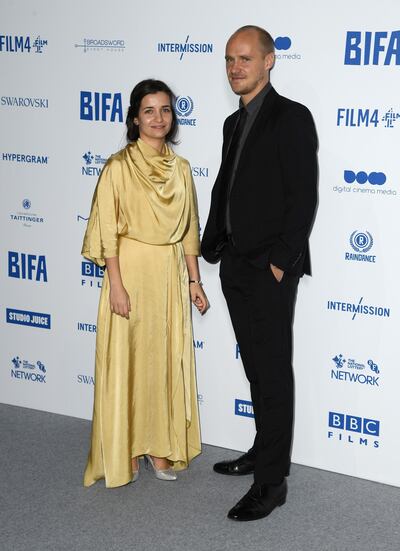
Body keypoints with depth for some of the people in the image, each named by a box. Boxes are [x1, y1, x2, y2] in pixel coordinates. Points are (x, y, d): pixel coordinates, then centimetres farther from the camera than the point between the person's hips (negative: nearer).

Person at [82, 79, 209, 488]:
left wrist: (193, 280, 8)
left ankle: (159, 446, 22)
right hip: (131, 272, -4)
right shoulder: (118, 167, -7)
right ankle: (125, 453, 16)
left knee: (167, 361, 9)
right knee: (126, 361, 3)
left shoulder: (180, 168, 7)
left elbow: (190, 228, 11)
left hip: (171, 275, 5)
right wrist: (116, 285, -15)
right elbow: (108, 232, -9)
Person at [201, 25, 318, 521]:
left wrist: (281, 262, -17)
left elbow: (304, 196, -14)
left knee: (273, 372, -2)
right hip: (235, 265, 8)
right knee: (256, 368, 16)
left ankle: (272, 481, 6)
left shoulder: (292, 117, -9)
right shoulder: (235, 123, 16)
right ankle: (263, 451, 29)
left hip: (270, 269, -8)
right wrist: (210, 248, 13)